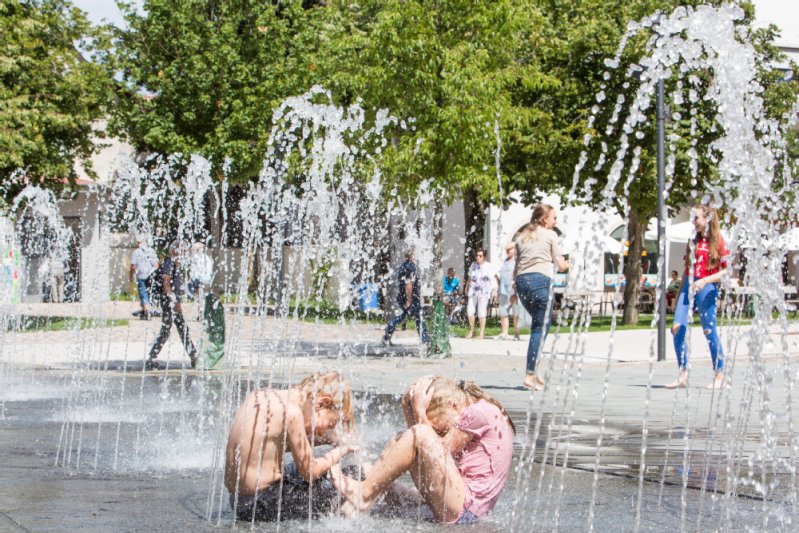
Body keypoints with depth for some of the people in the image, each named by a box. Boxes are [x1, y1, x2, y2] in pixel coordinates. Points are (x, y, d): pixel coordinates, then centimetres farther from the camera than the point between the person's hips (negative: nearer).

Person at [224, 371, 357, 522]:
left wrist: (324, 438, 14)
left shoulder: (258, 395, 6)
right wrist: (341, 450, 4)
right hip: (261, 503, -9)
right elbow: (310, 472, -11)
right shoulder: (291, 412, -19)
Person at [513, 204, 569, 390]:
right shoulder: (550, 235, 7)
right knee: (541, 328, -4)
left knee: (539, 324, 18)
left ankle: (535, 371, 11)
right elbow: (560, 264, 9)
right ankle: (530, 375, -12)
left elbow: (517, 265, 17)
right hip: (541, 280, -6)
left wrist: (515, 289, 21)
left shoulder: (522, 237, 20)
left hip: (521, 280, 6)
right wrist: (566, 264, 31)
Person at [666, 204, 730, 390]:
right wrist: (678, 295, 18)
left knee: (709, 331, -1)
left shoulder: (717, 242, -3)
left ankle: (719, 375, 11)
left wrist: (705, 281, -19)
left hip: (706, 288, -6)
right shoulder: (693, 241, 16)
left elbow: (726, 270, -8)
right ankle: (683, 376, -3)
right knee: (677, 327, -7)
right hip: (688, 286, 6)